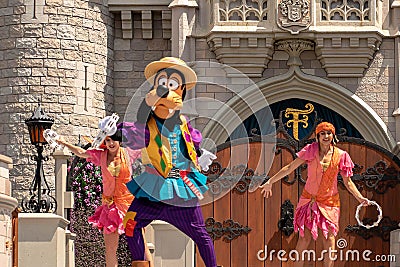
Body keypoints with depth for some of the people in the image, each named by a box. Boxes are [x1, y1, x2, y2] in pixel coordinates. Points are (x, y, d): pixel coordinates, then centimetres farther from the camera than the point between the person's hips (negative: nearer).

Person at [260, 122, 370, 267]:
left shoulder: (340, 155, -1)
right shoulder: (310, 151, -4)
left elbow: (348, 181, 6)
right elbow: (290, 168, 1)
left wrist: (360, 198, -5)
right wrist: (270, 181, 1)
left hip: (329, 201, 1)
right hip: (309, 199, -1)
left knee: (329, 237, -4)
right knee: (305, 236, -4)